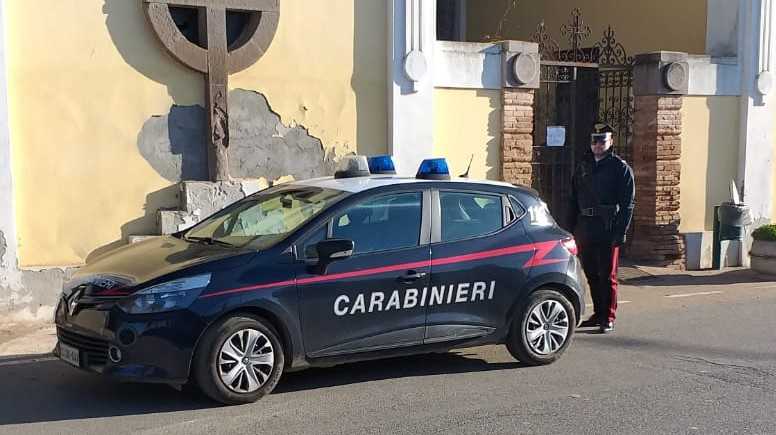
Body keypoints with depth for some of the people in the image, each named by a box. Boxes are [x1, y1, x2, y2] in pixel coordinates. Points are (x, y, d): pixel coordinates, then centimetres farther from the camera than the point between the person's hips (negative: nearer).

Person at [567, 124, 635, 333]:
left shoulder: (621, 168, -2)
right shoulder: (583, 167, 14)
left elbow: (627, 204, -6)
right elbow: (574, 200, 17)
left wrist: (620, 232, -14)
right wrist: (571, 228, 10)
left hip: (608, 230, -5)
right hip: (585, 228, 6)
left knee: (607, 276, -1)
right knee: (591, 275, 12)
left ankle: (608, 318, 5)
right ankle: (598, 314, 23)